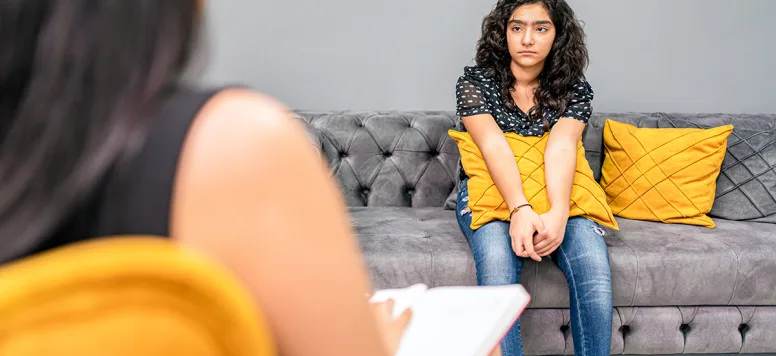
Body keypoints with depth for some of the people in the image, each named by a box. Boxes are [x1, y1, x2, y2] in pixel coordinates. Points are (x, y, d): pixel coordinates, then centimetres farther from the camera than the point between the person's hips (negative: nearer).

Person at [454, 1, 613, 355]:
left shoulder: (575, 89, 2)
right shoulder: (475, 81, -3)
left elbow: (561, 148, -17)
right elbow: (495, 146, -19)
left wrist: (558, 213, -36)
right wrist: (519, 209, -36)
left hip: (555, 195, 2)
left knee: (593, 260, -29)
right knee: (497, 258, -35)